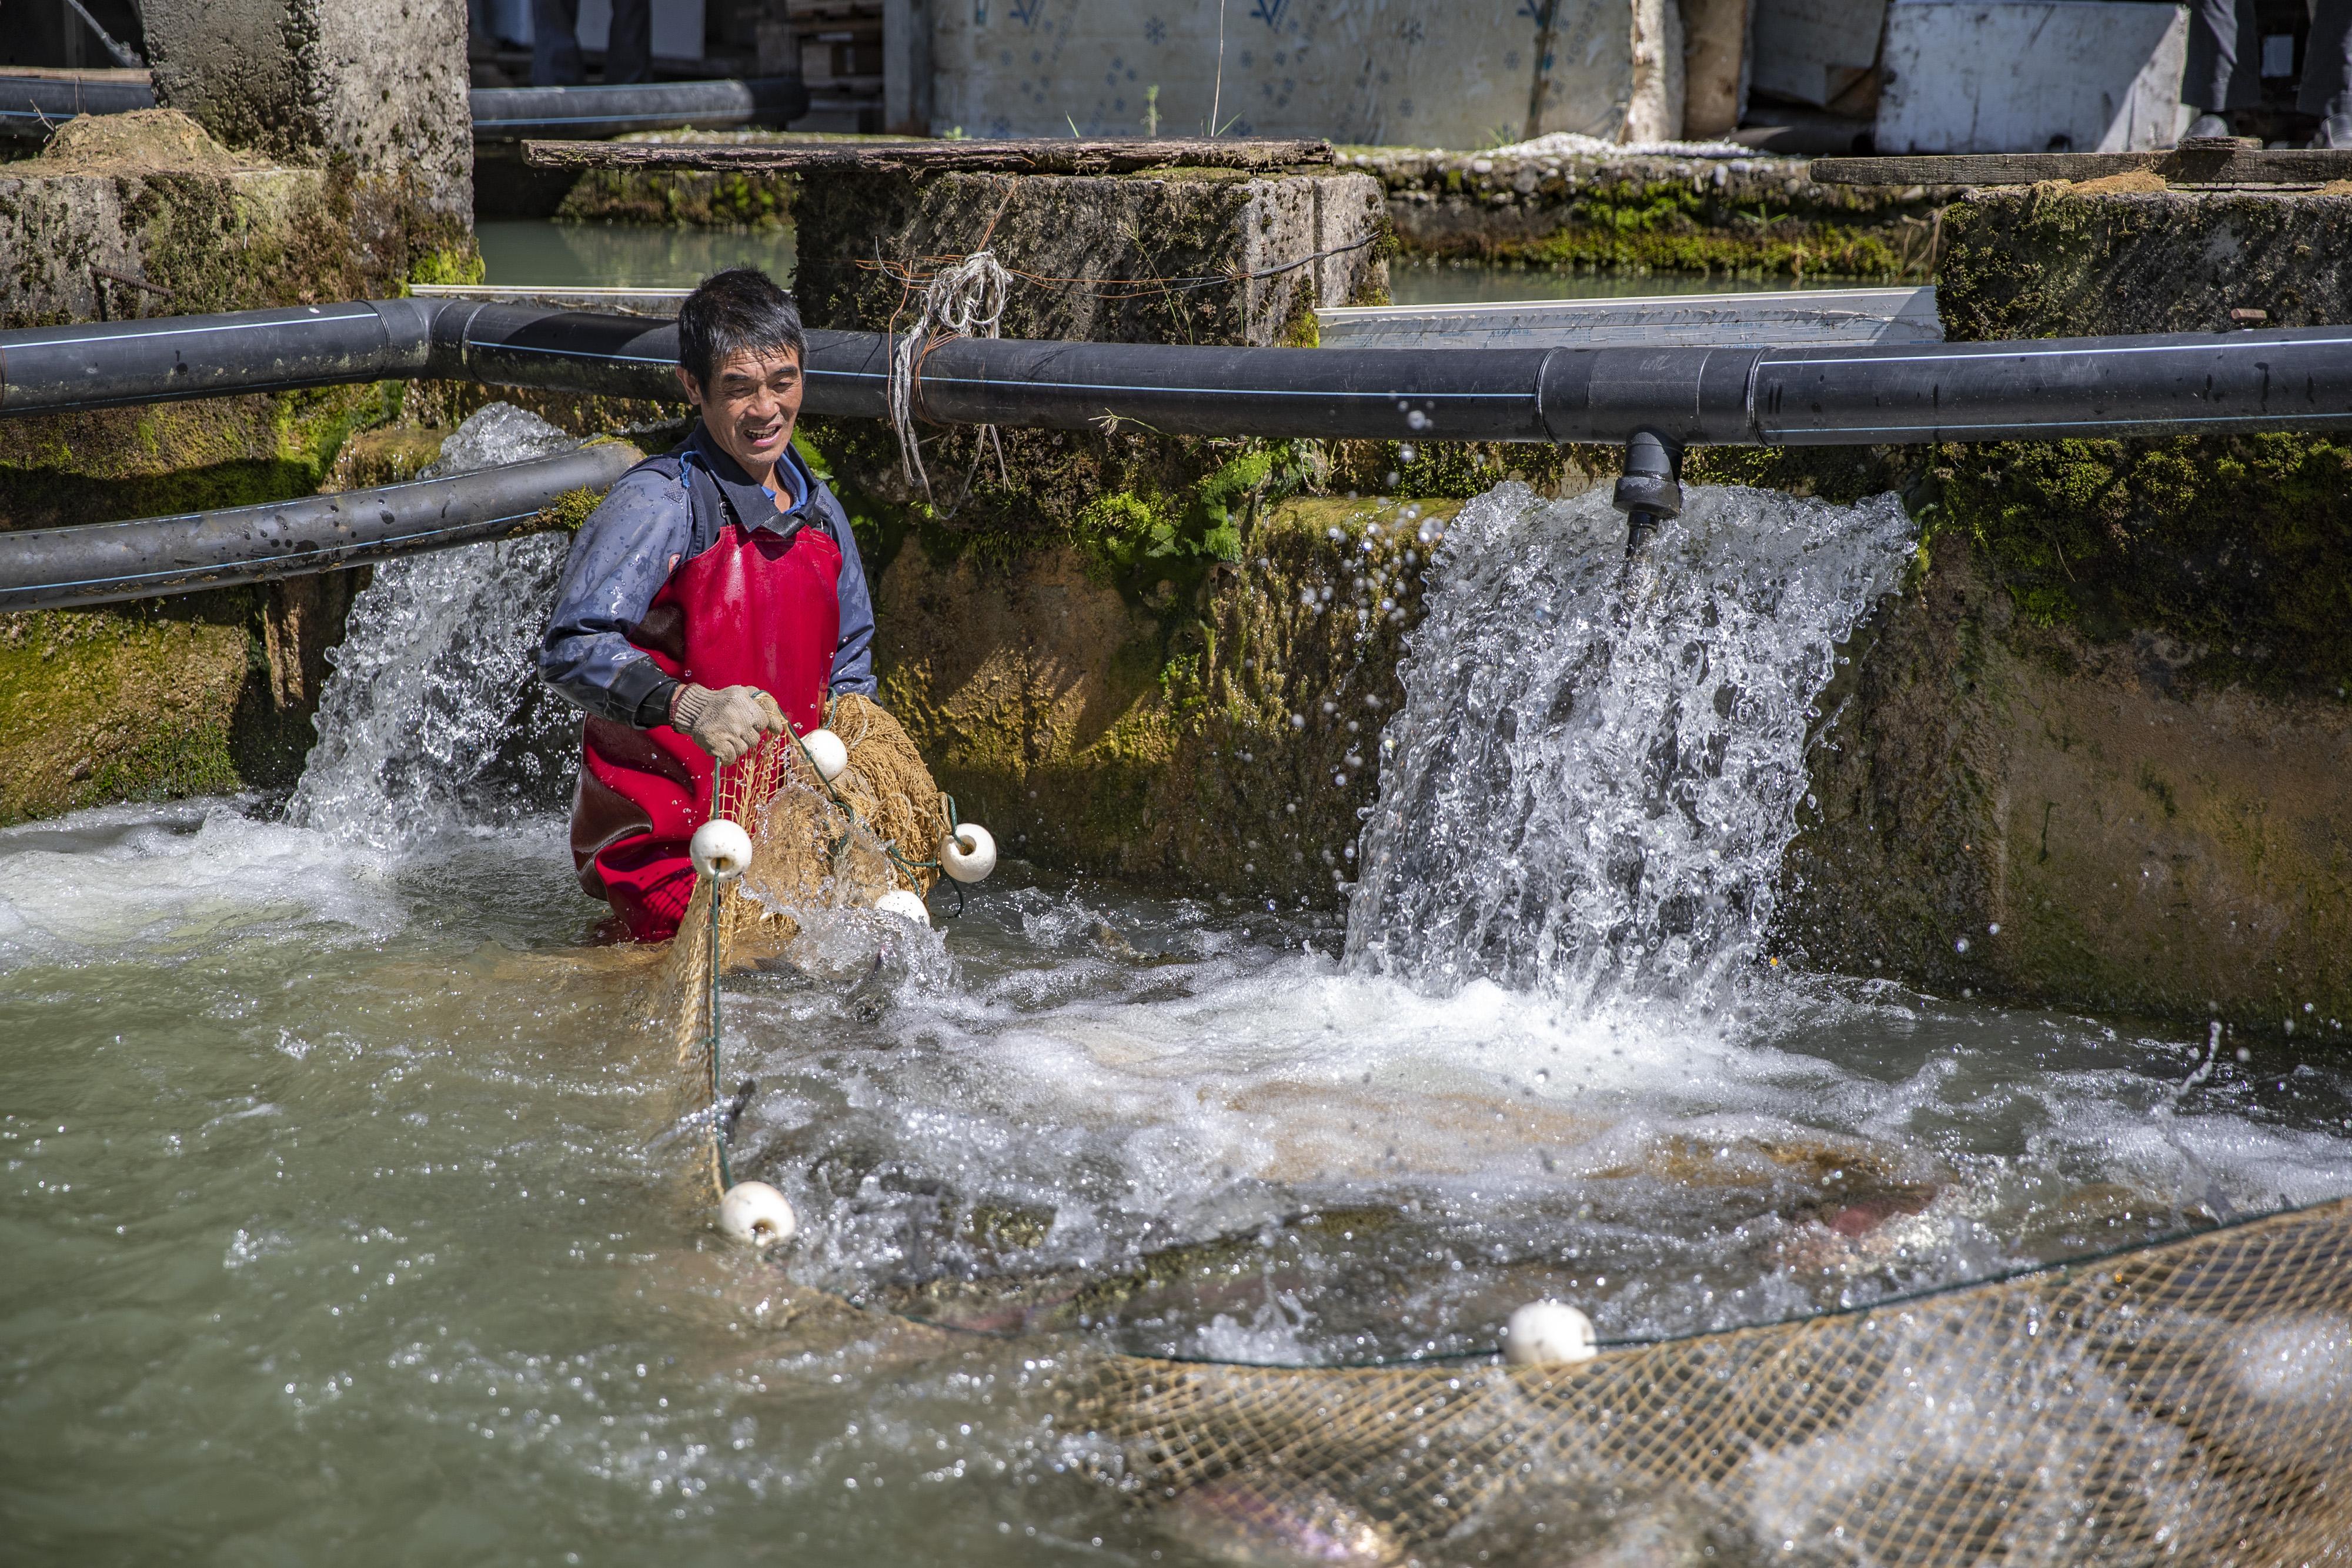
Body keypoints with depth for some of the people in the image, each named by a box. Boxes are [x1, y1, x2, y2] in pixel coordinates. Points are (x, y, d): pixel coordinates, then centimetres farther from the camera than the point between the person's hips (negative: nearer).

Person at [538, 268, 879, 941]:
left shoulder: (819, 512, 11)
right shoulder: (658, 502, -11)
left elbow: (849, 662, 24)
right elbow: (572, 650, -21)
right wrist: (688, 707, -34)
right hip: (661, 838, -7)